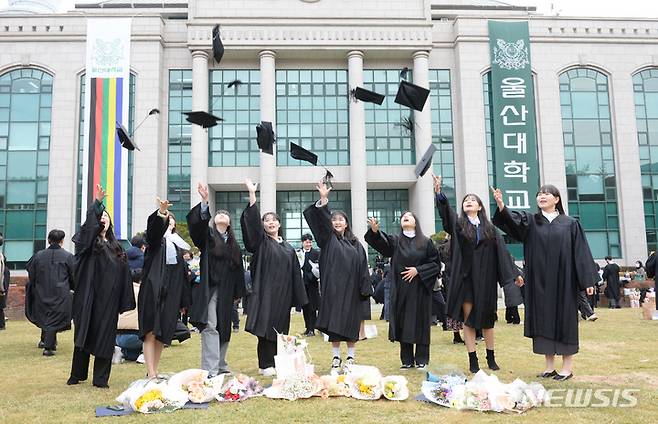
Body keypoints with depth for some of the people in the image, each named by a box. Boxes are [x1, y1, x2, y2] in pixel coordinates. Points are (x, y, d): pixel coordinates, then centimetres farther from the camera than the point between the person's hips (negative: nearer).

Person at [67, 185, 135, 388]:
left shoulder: (116, 247, 14)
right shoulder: (89, 242, 3)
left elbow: (124, 275, 12)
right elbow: (89, 223, -21)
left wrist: (124, 302, 6)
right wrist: (97, 203, -33)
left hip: (109, 300, 3)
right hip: (89, 298, -3)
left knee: (105, 336, 5)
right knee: (84, 334, 6)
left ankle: (101, 378, 12)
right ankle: (77, 374, 22)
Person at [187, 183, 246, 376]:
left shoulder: (233, 242, 14)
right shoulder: (207, 235, 3)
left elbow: (238, 268, 14)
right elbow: (198, 222, -18)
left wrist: (238, 292, 11)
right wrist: (204, 201, -32)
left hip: (226, 292, 5)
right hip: (209, 288, -4)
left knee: (223, 328, 12)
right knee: (210, 327, -11)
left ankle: (220, 366, 25)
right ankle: (210, 370, -11)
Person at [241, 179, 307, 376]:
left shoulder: (288, 248, 14)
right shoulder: (261, 242, 2)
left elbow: (295, 275, 14)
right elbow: (252, 221, -15)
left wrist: (297, 298, 8)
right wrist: (252, 195, -24)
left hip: (283, 294, 4)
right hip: (265, 292, -4)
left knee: (279, 328, 8)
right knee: (266, 326, -5)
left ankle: (277, 363, 18)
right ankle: (265, 365, 3)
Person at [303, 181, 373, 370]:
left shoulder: (355, 244, 10)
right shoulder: (328, 239, 6)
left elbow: (363, 267, 6)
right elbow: (321, 219, -10)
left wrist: (365, 289, -2)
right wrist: (323, 200, -24)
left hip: (351, 289, 1)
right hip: (332, 288, -1)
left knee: (351, 325, 5)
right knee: (333, 324, 2)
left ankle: (350, 357, 16)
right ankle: (336, 357, 12)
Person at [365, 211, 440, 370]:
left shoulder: (426, 242, 4)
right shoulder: (394, 240, 6)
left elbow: (435, 263, 2)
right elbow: (381, 243, -13)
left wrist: (418, 270, -11)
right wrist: (375, 231, -33)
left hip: (420, 289, -1)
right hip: (401, 290, 1)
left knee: (420, 323, 2)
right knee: (403, 324, 4)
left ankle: (421, 360, 14)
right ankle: (407, 360, 14)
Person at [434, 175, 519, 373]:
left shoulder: (489, 228, 9)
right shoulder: (457, 224, 4)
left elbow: (502, 251, 6)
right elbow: (445, 211, -14)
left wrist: (514, 273, -2)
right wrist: (439, 192, -31)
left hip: (485, 279, 1)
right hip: (465, 277, -1)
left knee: (487, 318, 9)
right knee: (468, 319, 0)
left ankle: (491, 358, 21)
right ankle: (473, 360, 7)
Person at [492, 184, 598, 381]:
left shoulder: (570, 224, 4)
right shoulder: (530, 221, 6)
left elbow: (580, 252, 1)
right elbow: (513, 219, -15)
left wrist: (587, 280, -6)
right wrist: (501, 205, -35)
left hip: (563, 280, -2)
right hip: (540, 282, 2)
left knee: (564, 318, 1)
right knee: (544, 320, 6)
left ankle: (567, 366, 12)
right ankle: (549, 365, 16)